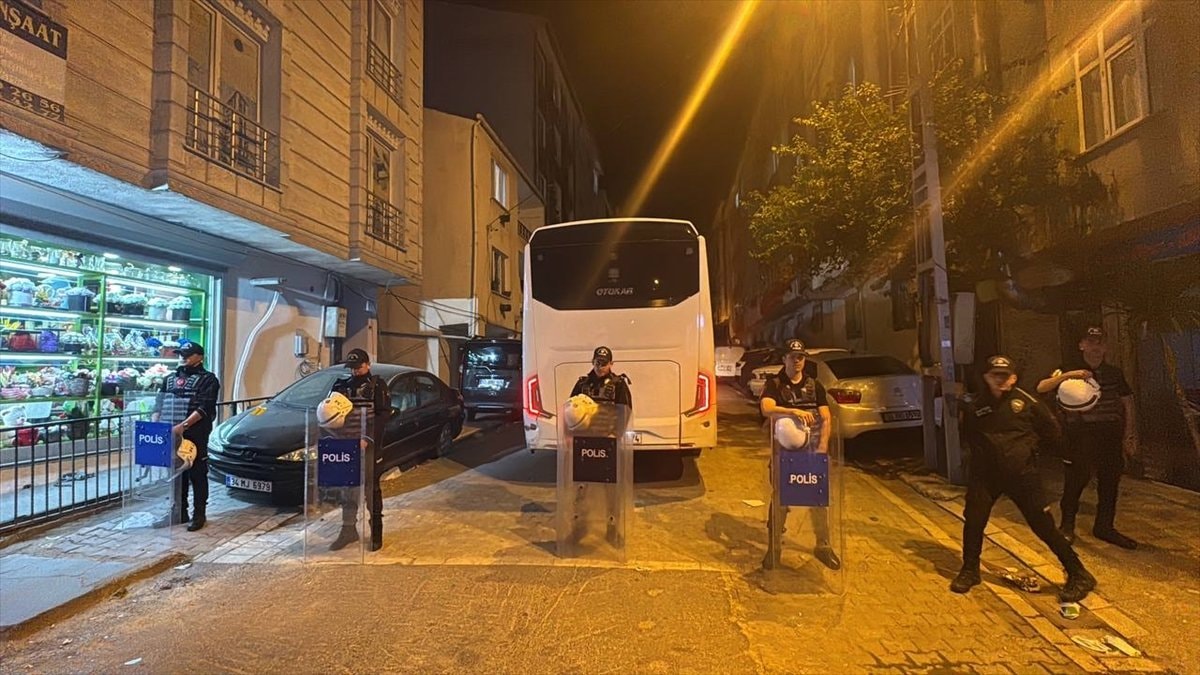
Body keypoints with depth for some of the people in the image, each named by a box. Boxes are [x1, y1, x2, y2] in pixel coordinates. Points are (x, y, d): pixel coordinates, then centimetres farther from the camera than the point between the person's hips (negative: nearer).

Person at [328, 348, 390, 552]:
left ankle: (376, 531, 11)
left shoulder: (377, 385, -1)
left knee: (371, 488, 2)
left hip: (369, 445, -4)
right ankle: (348, 529, 21)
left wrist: (368, 439, -19)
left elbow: (383, 415, -9)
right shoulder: (341, 385, 12)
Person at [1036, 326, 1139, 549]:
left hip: (1110, 436, 4)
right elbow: (1041, 388, -16)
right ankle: (1067, 525, 13)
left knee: (1110, 482, 9)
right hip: (1080, 436, -3)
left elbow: (1128, 403, 12)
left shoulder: (1115, 373, 9)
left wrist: (1129, 435, 7)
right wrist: (1068, 375, -29)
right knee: (1075, 480, -3)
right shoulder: (1069, 372, 0)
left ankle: (1104, 527, 25)